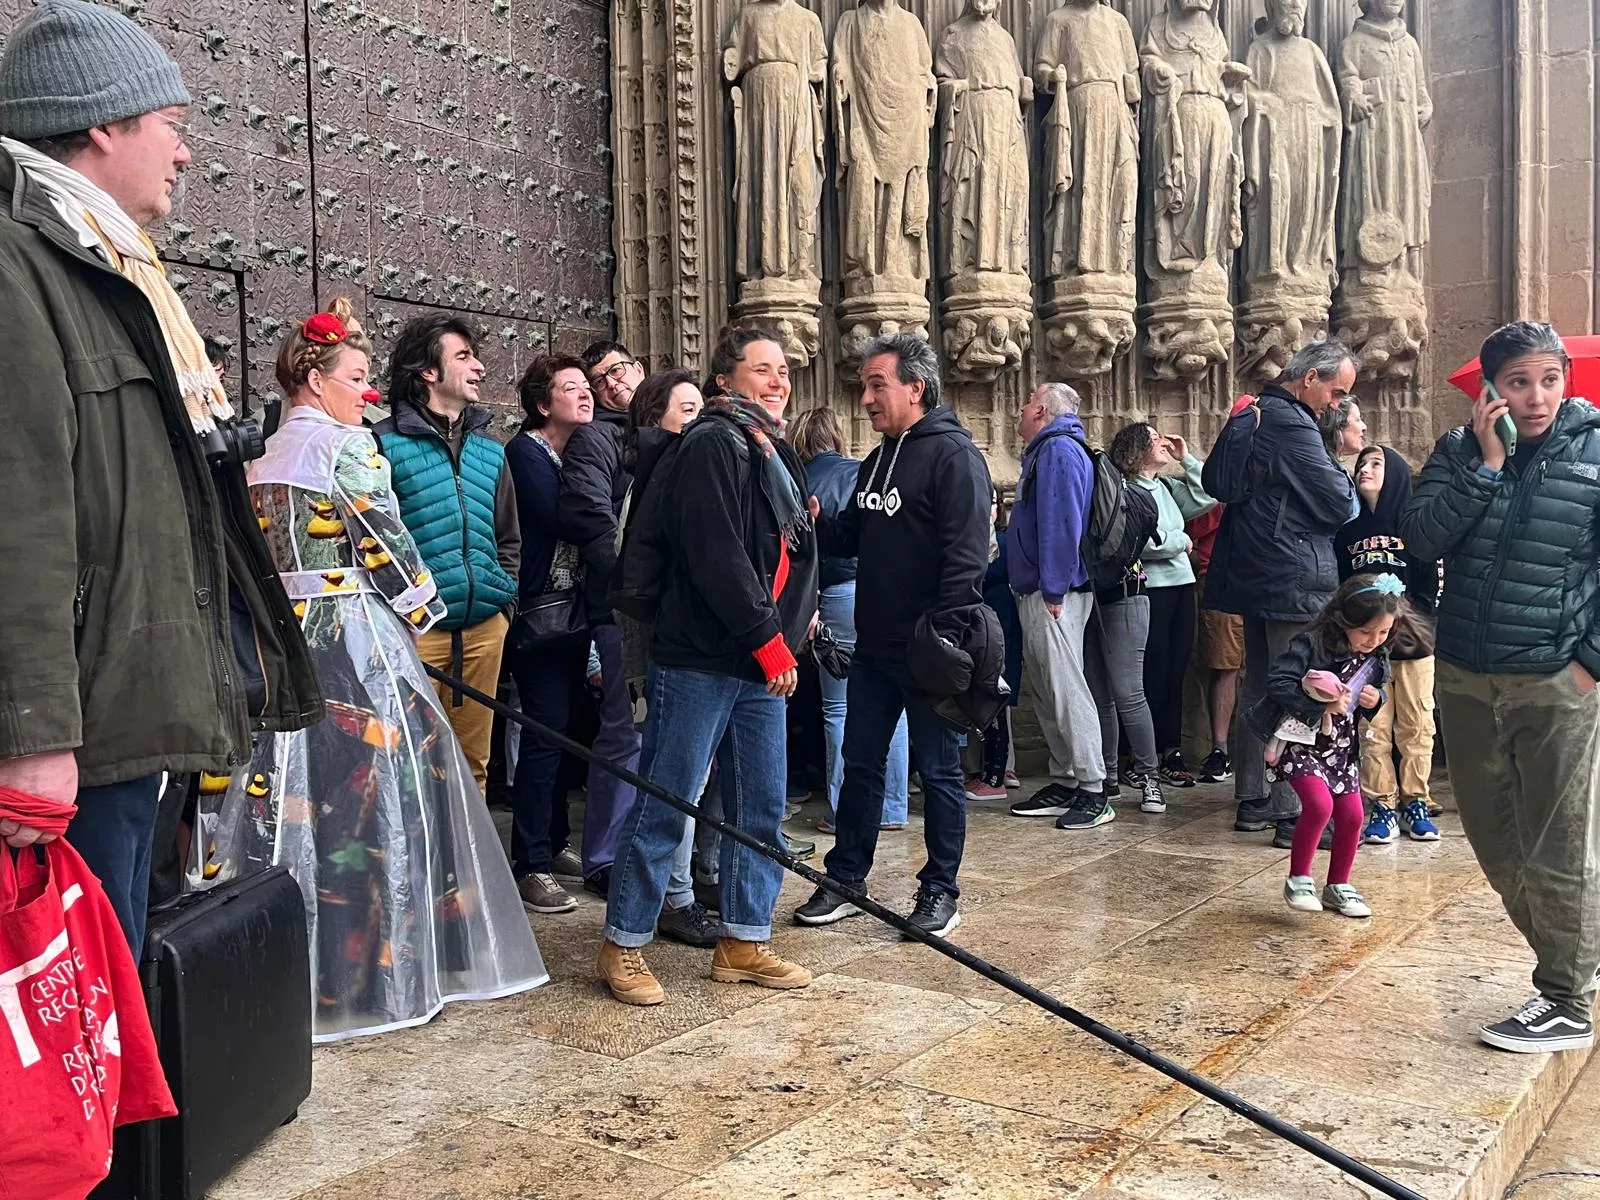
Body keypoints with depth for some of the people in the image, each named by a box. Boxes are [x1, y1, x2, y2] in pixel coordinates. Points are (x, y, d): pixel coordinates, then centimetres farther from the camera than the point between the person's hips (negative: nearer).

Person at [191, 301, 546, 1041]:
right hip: (354, 638, -8)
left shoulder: (267, 457, 16)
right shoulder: (343, 443, -9)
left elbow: (267, 557, 17)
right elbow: (384, 541, -12)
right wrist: (423, 610, 0)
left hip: (283, 638, 8)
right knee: (375, 792, -1)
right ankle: (381, 972, 5)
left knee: (297, 786, 11)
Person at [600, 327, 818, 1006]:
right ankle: (623, 945, 9)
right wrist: (768, 638, -17)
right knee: (665, 808, -3)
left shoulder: (774, 453, 20)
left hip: (762, 666, 9)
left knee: (760, 809, 10)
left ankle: (744, 943, 21)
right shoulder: (712, 445, -10)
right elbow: (716, 555, -19)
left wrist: (796, 620, 13)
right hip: (700, 661, -9)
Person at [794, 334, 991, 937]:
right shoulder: (877, 461, 15)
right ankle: (846, 881, 24)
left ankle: (940, 890, 17)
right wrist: (817, 524, -1)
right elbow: (852, 537, 20)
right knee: (860, 764, 13)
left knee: (938, 770, 5)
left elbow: (966, 558, -19)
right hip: (873, 646, 8)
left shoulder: (953, 456, -12)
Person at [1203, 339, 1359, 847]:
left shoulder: (1251, 418, 13)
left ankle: (1252, 800, 22)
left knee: (1260, 688, 15)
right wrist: (1343, 459, 3)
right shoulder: (1292, 426, -17)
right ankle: (1293, 814, -3)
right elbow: (1340, 505, -16)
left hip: (1254, 576, 10)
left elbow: (1213, 481, 23)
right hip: (1294, 582, -10)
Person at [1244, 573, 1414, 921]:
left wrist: (1375, 700, -6)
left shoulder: (1377, 658, 2)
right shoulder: (1312, 645, -20)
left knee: (1351, 814, 5)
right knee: (1319, 804, -22)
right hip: (1301, 739, -7)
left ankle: (1338, 885, 25)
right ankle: (1298, 879, -3)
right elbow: (1277, 682, -26)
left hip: (1341, 746, 7)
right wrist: (1322, 704, -30)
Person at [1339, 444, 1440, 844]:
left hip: (1412, 640, -2)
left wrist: (1413, 623, -13)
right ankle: (1382, 806, 4)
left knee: (1416, 726, 2)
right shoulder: (1348, 528, 12)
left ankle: (1415, 803, 12)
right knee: (1373, 728, -1)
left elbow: (1429, 584, -2)